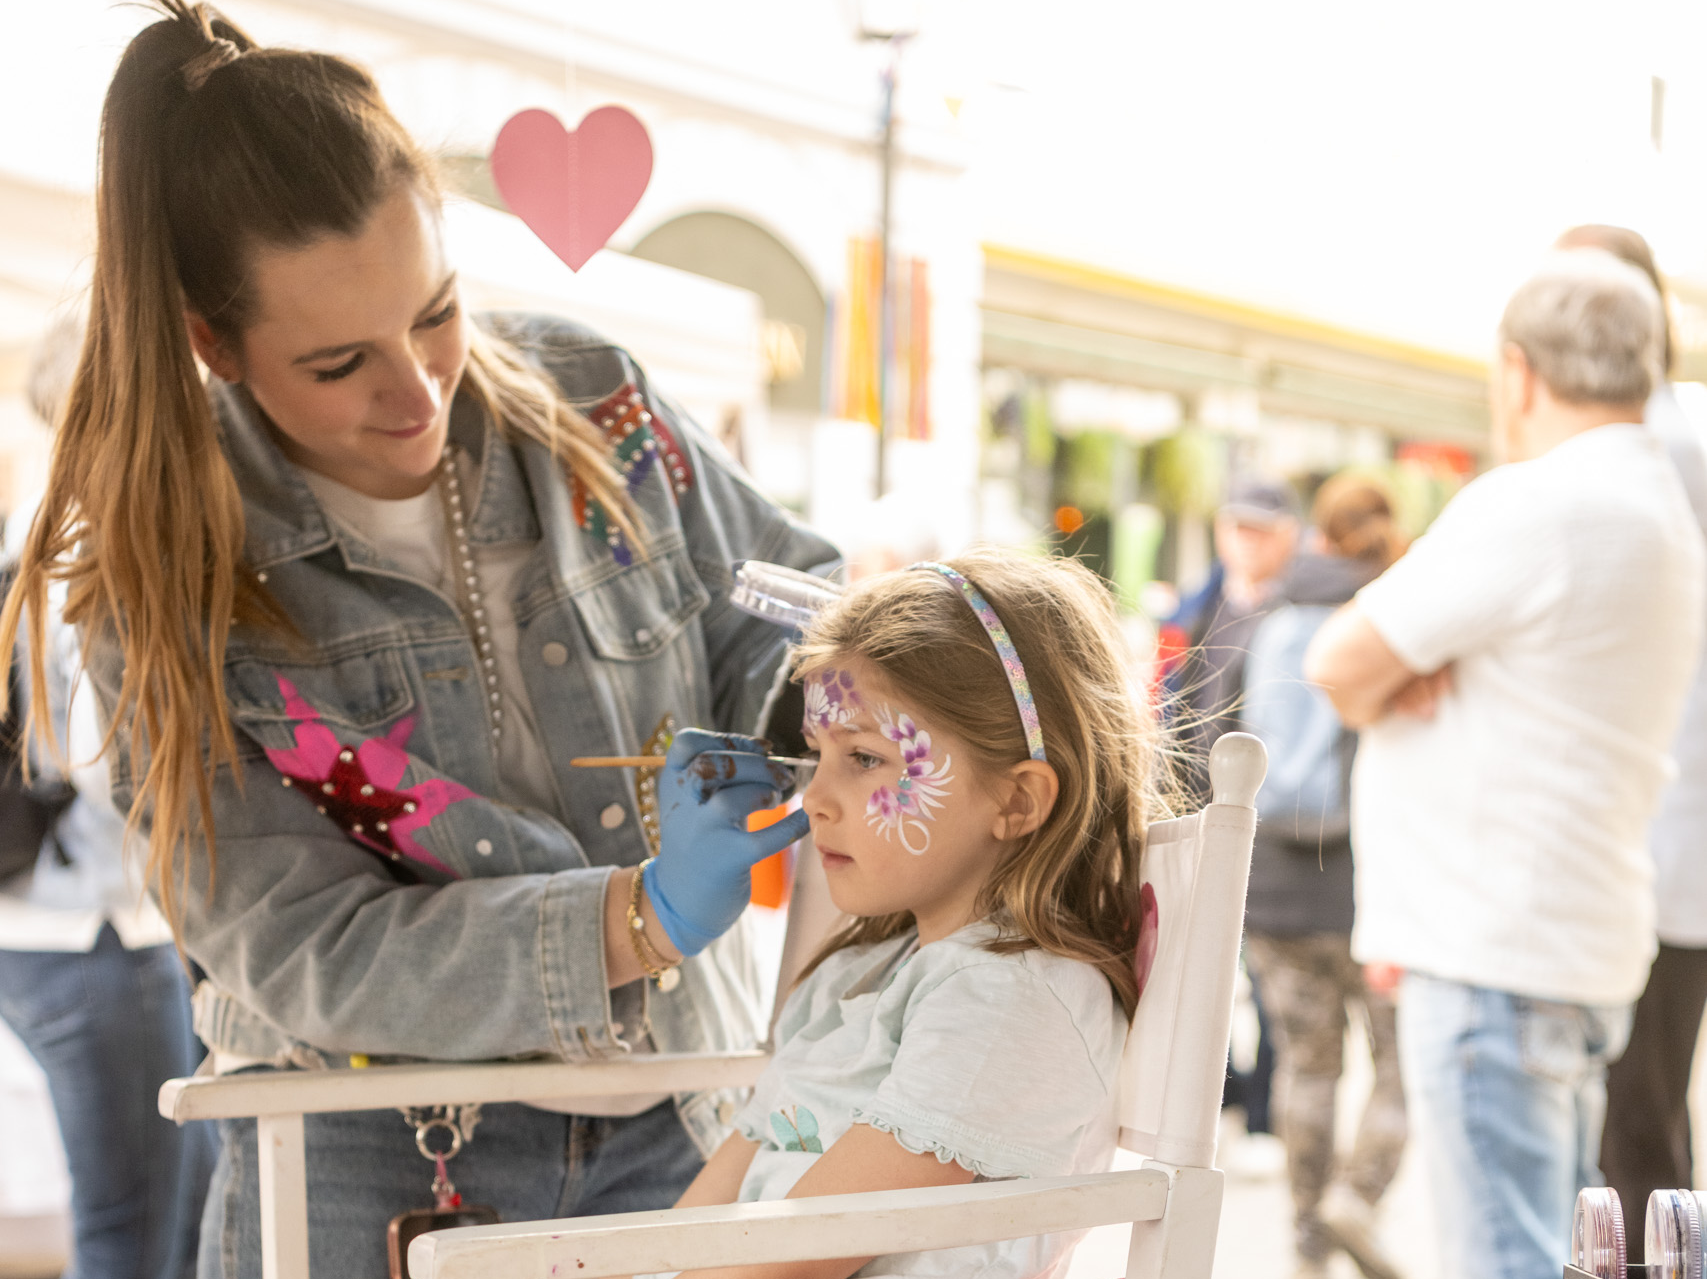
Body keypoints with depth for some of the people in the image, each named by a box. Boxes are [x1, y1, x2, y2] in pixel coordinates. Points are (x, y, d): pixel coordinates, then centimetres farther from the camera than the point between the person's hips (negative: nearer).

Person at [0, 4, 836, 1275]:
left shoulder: (589, 405, -6)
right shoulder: (164, 582, -14)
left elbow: (783, 611, 8)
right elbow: (300, 952, -18)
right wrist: (639, 920, -29)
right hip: (373, 1161, -2)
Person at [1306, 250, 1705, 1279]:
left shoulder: (1536, 507, -16)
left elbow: (1341, 663, -13)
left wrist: (1380, 699, 7)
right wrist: (1415, 672, -4)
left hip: (1494, 958, -10)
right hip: (1587, 951, 10)